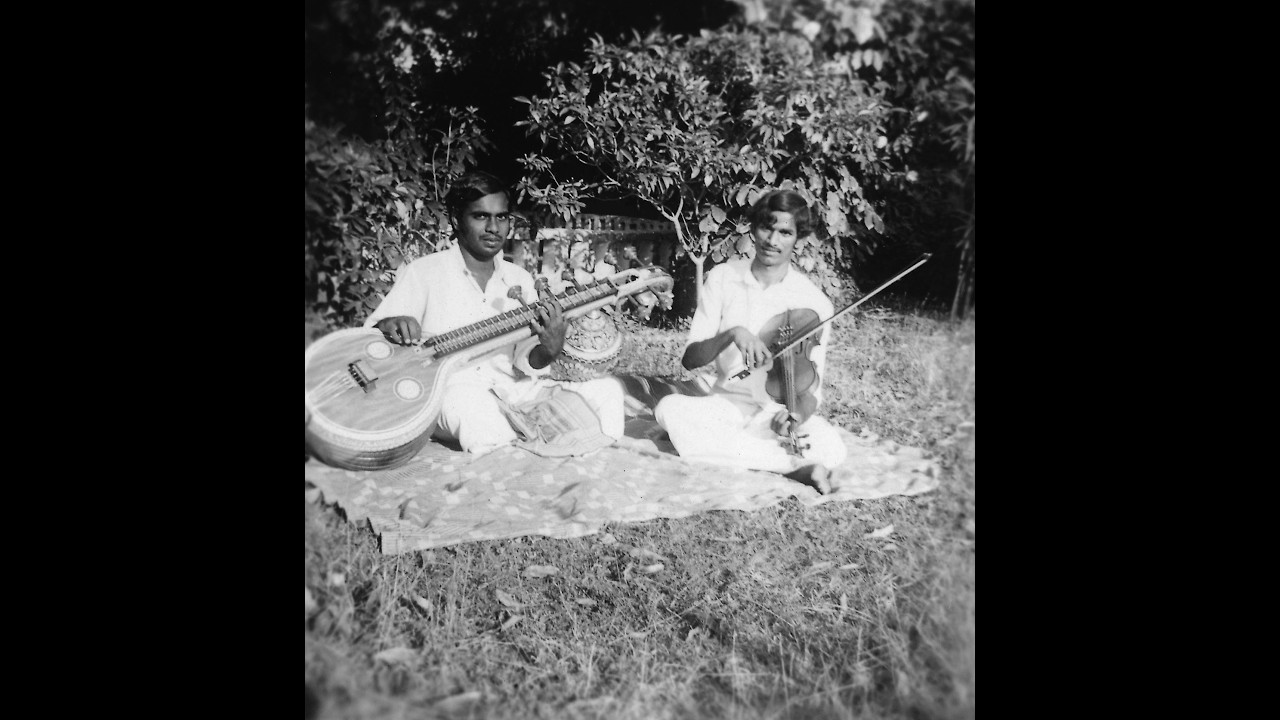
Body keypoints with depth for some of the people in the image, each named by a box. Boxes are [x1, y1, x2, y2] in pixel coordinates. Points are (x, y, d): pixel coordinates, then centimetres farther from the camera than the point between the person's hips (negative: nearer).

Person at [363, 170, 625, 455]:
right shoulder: (423, 272, 1)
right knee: (467, 400, -41)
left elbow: (525, 363, 11)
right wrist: (391, 325, -29)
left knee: (607, 389, -14)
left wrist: (549, 349, -14)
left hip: (510, 391, 4)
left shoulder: (520, 280, 14)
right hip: (448, 393, -4)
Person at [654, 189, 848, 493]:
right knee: (669, 408, -31)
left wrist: (797, 414, -29)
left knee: (831, 449, -33)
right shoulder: (723, 278, -2)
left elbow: (811, 388, -6)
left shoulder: (815, 303, -7)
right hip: (728, 404, 2)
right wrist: (731, 334, -27)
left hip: (780, 411, -2)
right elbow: (689, 359, -7)